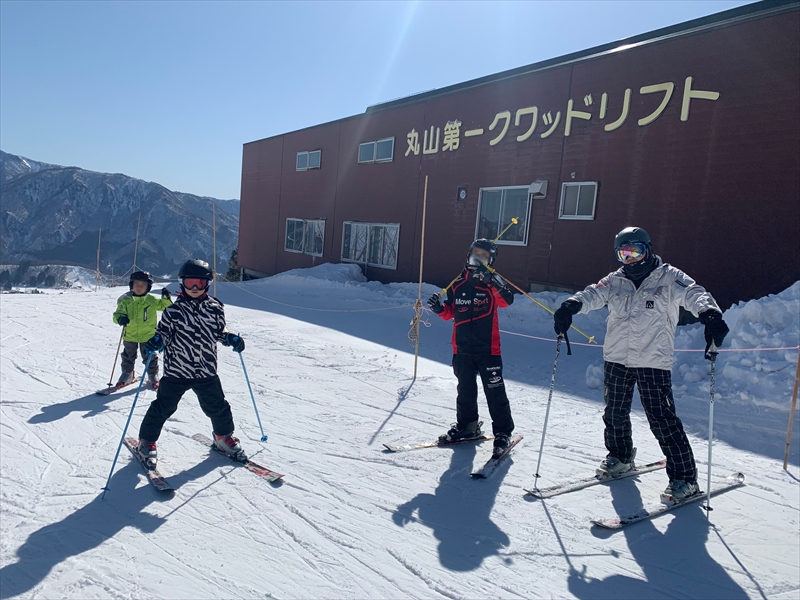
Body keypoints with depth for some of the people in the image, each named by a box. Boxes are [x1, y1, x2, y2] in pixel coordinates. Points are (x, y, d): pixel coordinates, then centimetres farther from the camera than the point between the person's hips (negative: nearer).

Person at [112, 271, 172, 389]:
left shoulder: (152, 300, -4)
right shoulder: (125, 300, -6)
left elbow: (165, 306, 3)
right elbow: (118, 313, -9)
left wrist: (166, 298, -16)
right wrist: (120, 318, -32)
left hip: (148, 335, -1)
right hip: (130, 336, 1)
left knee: (150, 358, 8)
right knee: (128, 357, 18)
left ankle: (153, 376, 25)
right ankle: (127, 374, 38)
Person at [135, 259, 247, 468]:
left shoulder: (215, 308, 0)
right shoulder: (174, 310, -8)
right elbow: (164, 332, -4)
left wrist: (231, 338, -6)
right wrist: (156, 341, -25)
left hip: (206, 371, 3)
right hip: (176, 371, -2)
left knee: (218, 407, 13)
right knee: (163, 408, 7)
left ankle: (224, 437, 37)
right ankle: (147, 440, 30)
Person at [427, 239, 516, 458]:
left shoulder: (493, 283, -2)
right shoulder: (458, 284, 7)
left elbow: (506, 300, -22)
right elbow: (451, 312, 14)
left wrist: (492, 283, -37)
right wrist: (439, 308, -6)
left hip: (488, 349, -4)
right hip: (462, 349, 4)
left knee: (494, 391, 0)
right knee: (465, 390, 15)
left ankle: (503, 431, 13)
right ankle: (467, 426, 31)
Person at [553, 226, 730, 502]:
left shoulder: (668, 277, -3)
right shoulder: (615, 281, 8)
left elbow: (693, 294, -18)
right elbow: (593, 295, -5)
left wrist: (709, 313, -40)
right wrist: (571, 306, -27)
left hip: (653, 362, -5)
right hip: (616, 359, 5)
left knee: (663, 420, -6)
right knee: (615, 414, 17)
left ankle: (684, 476, 10)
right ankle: (620, 457, 41)